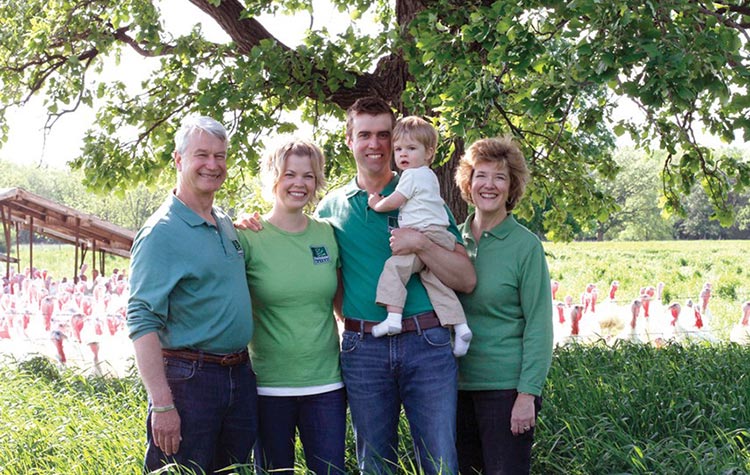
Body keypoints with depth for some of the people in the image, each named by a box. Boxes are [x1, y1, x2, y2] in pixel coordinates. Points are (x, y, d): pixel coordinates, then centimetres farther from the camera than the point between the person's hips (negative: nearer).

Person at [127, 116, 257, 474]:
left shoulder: (227, 224, 12)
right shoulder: (162, 231, -11)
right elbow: (142, 321, -17)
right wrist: (161, 404, -23)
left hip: (240, 375, 7)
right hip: (188, 378, -7)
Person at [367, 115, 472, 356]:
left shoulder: (412, 175, -4)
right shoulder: (429, 175, 26)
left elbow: (393, 202, -3)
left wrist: (376, 205, 14)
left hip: (426, 235, -10)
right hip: (440, 237, 10)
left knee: (394, 266, -15)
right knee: (436, 281, 7)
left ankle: (393, 317, -25)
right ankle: (460, 326, 1)